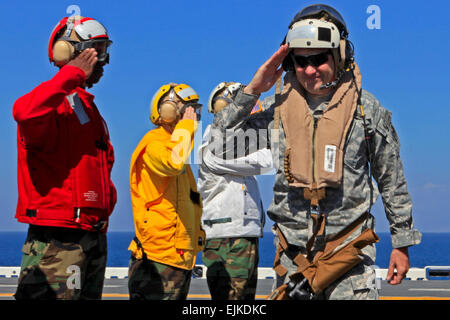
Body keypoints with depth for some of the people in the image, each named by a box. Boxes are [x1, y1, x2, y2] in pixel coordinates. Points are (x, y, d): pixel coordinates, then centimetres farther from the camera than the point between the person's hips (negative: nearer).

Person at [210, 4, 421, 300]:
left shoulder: (366, 108, -1)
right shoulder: (279, 106, 2)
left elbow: (392, 181, 6)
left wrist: (402, 242, 7)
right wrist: (251, 91, -5)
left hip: (349, 248, -2)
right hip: (293, 251, 2)